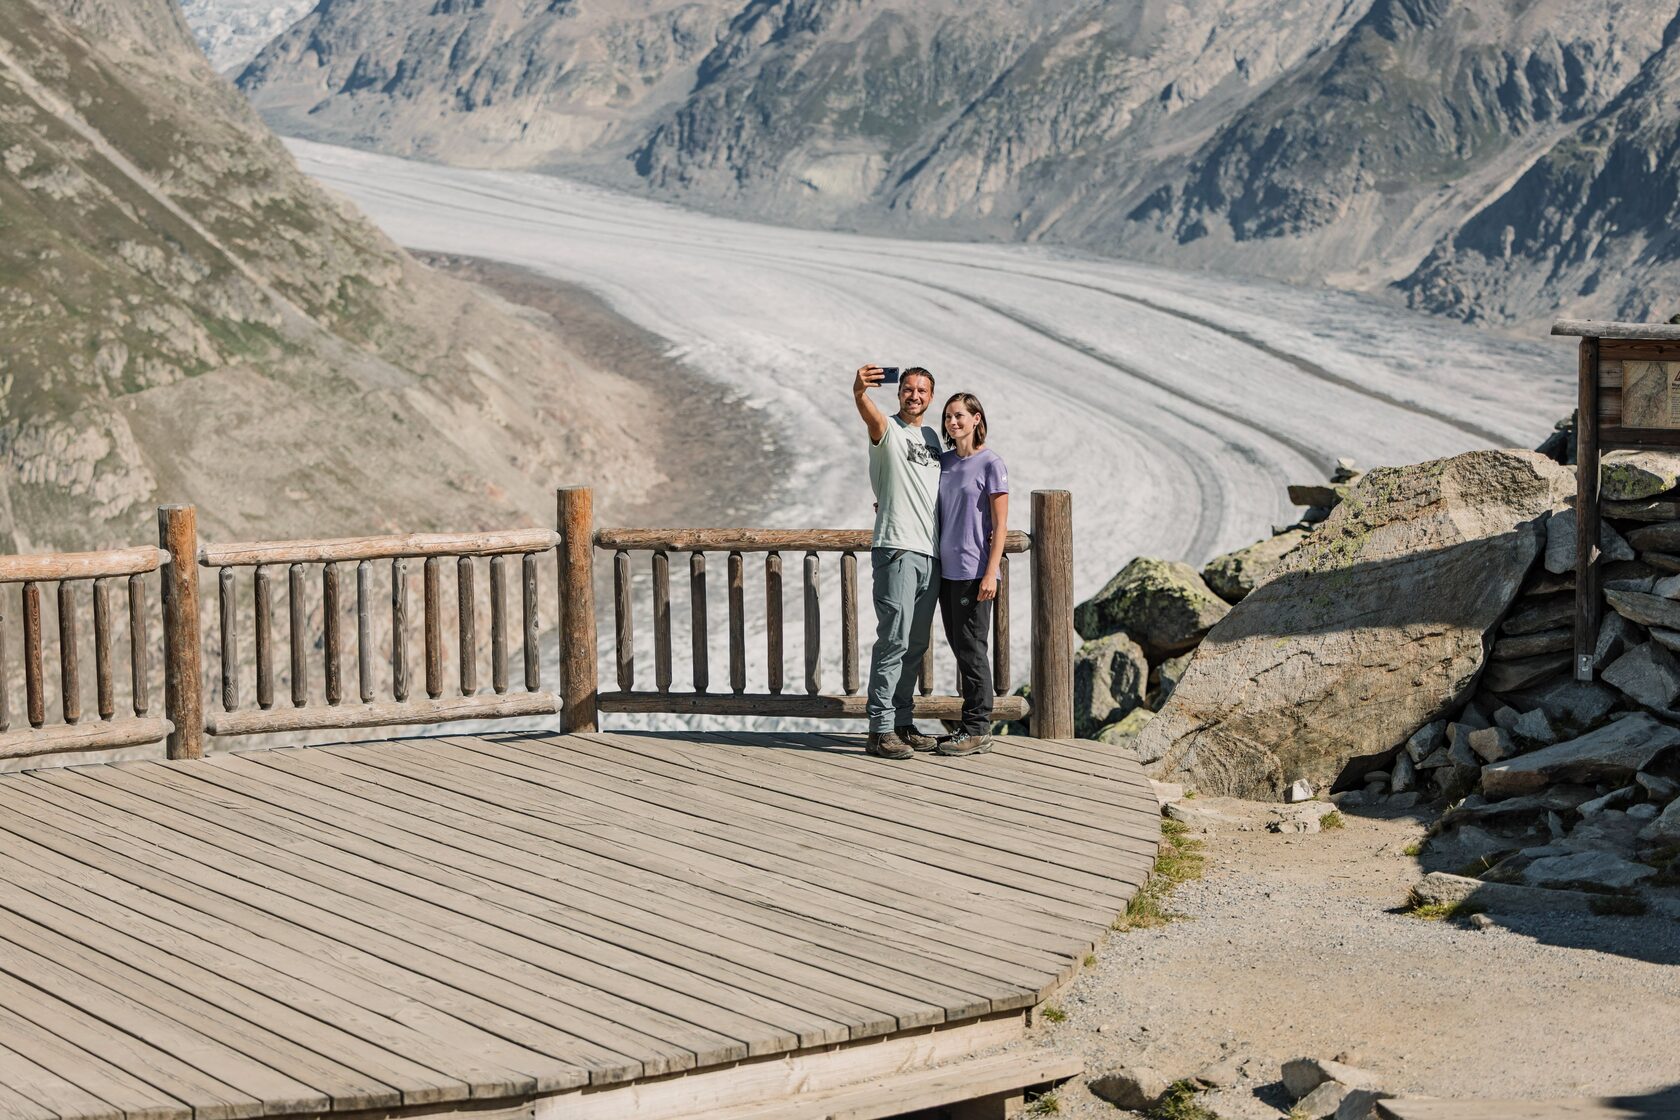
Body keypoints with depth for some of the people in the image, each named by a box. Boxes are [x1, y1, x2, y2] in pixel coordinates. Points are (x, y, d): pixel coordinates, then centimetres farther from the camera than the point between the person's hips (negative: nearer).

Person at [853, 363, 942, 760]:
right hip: (896, 549, -7)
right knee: (894, 640, -11)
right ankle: (880, 730, -9)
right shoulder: (888, 429, -3)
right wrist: (859, 392, -49)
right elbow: (870, 414, -27)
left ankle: (902, 724, 17)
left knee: (915, 644, 11)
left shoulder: (932, 438, 19)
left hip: (930, 552, 7)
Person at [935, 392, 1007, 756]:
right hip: (946, 570, 7)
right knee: (959, 647, 10)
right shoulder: (944, 461, 12)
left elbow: (1000, 524, -9)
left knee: (972, 649, -4)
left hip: (974, 572, -7)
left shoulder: (991, 464, -7)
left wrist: (990, 573, -15)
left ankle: (978, 730, 1)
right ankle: (971, 727, 17)